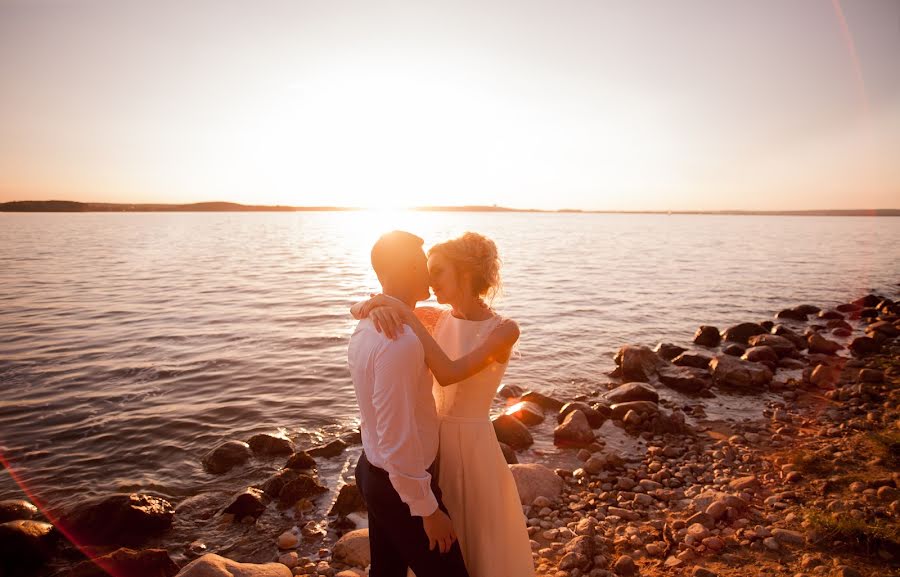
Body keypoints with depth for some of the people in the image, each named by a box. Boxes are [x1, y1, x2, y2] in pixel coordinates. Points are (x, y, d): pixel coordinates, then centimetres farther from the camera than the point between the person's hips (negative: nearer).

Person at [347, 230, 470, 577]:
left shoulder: (367, 328, 1)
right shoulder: (400, 341, -29)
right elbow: (397, 439, -28)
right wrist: (428, 509, -18)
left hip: (373, 472, 9)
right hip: (401, 486, -9)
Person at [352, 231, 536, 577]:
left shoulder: (503, 330, -16)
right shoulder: (438, 318, -2)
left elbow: (449, 374, -30)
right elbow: (358, 309, -3)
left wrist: (403, 311, -32)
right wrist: (377, 308, -27)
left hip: (471, 445, -5)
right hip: (430, 439, 5)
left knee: (480, 543, 15)